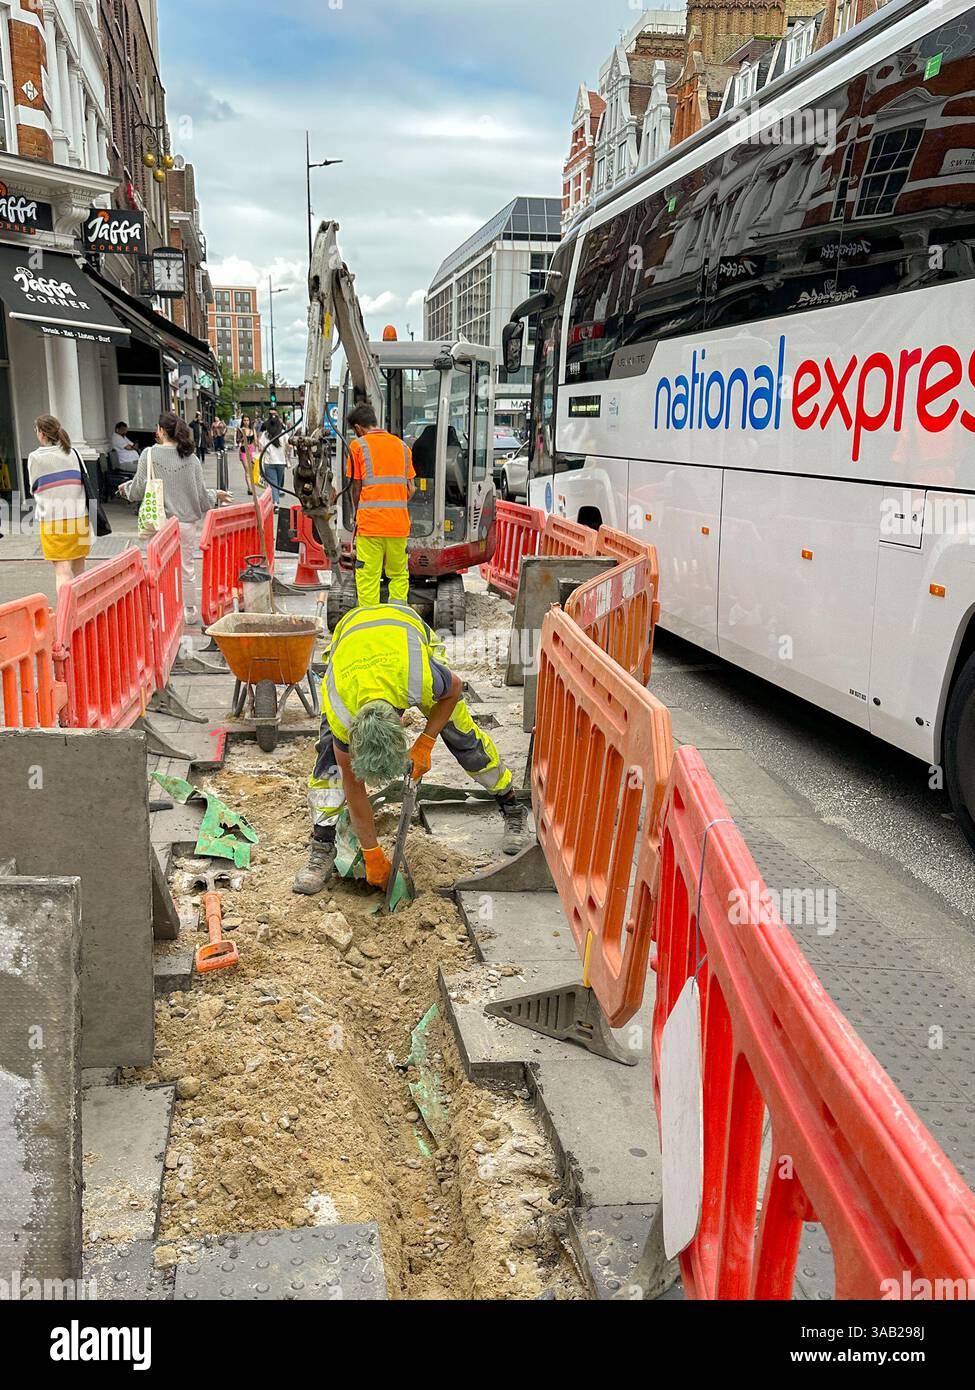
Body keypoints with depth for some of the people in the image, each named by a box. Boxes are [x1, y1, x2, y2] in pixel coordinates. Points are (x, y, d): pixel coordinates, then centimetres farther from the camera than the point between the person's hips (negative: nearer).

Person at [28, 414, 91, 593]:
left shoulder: (36, 457, -5)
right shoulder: (73, 453, 4)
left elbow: (34, 489, 5)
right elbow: (86, 482, 7)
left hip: (53, 520, -4)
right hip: (79, 516, 4)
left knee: (62, 569, -7)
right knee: (79, 568, 13)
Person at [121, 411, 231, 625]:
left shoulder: (150, 454, -8)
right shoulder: (191, 458, -2)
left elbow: (139, 490, -5)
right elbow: (201, 494, 2)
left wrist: (126, 489, 18)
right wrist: (216, 496, 24)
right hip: (187, 521, 2)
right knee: (187, 567, 12)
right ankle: (189, 611, 23)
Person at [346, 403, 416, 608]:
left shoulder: (358, 445, 2)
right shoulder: (402, 446, 14)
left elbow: (356, 487, 3)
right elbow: (411, 489, 11)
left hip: (370, 522, -4)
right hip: (399, 523, 4)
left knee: (368, 576, 0)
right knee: (399, 574, 12)